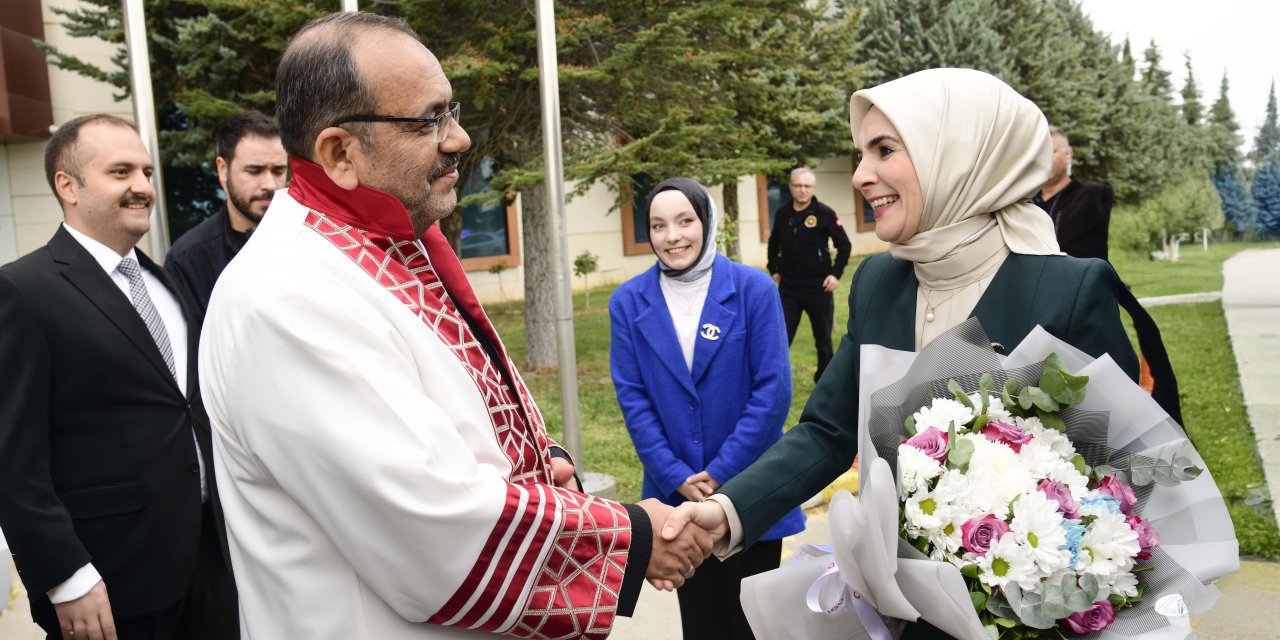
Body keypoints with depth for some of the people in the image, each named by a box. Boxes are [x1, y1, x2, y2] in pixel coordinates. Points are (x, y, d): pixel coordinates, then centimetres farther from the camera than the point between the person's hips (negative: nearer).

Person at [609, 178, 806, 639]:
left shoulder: (753, 288, -10)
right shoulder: (628, 301, -3)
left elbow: (773, 389, -11)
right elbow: (632, 397, -4)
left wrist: (723, 472, -14)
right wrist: (675, 476, -11)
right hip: (678, 496, 2)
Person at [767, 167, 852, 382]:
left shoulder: (824, 213, -7)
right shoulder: (782, 214, 4)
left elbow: (845, 245, -3)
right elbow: (774, 244, 19)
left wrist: (836, 274, -9)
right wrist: (774, 270, 10)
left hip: (818, 285, -2)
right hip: (788, 286, 3)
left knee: (823, 337, 10)